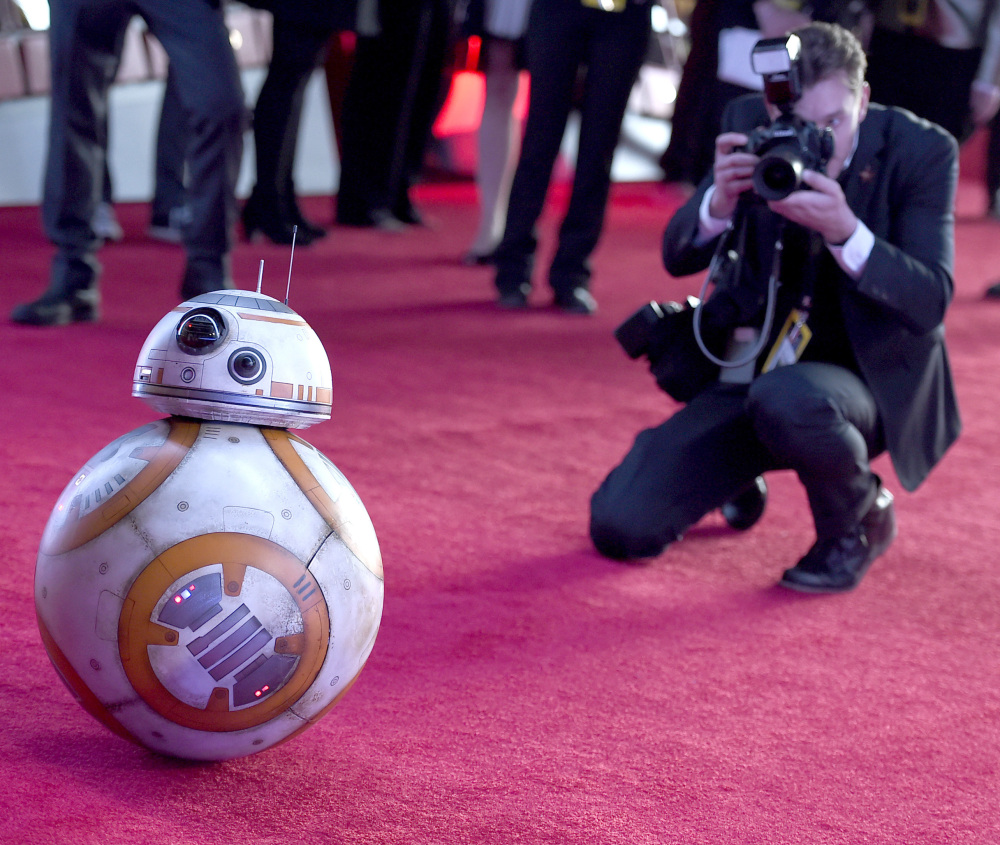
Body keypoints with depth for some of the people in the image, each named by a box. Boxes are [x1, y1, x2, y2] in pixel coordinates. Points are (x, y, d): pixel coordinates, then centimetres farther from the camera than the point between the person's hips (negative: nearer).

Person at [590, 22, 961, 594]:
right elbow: (679, 257, -4)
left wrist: (844, 230, -36)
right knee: (619, 525, -9)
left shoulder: (922, 150, -15)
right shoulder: (750, 124, -6)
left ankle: (857, 521, -7)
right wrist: (722, 199, -27)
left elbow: (931, 302, -20)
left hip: (872, 378, -4)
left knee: (785, 398, -41)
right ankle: (741, 480, 26)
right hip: (757, 367, 4)